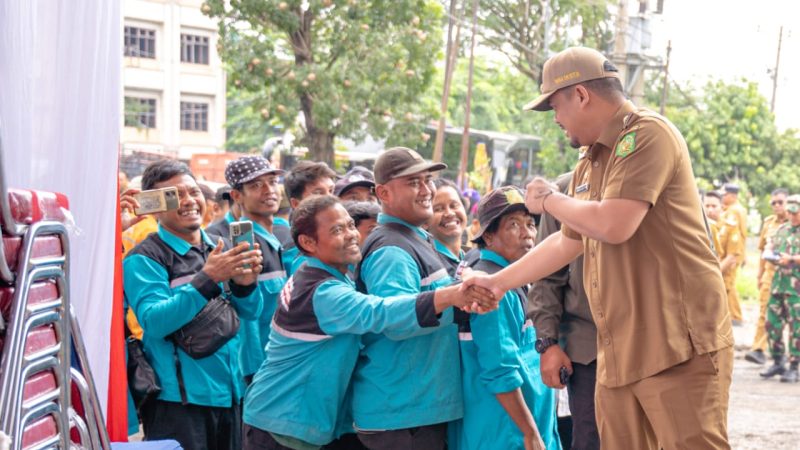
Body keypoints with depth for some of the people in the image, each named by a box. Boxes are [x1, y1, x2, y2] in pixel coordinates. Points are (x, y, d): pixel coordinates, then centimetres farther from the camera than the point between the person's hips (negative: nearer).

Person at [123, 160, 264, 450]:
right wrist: (208, 279, -26)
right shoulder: (144, 259, -7)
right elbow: (153, 321, -20)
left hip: (228, 394, 6)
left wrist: (244, 284, -12)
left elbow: (250, 312, 11)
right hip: (178, 401, -6)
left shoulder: (217, 249, 12)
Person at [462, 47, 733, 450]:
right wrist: (500, 281, 29)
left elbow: (614, 225, -22)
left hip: (677, 347, -9)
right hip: (619, 354, 9)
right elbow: (566, 242, 28)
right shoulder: (589, 165, 18)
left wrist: (550, 199, -4)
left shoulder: (648, 135, -11)